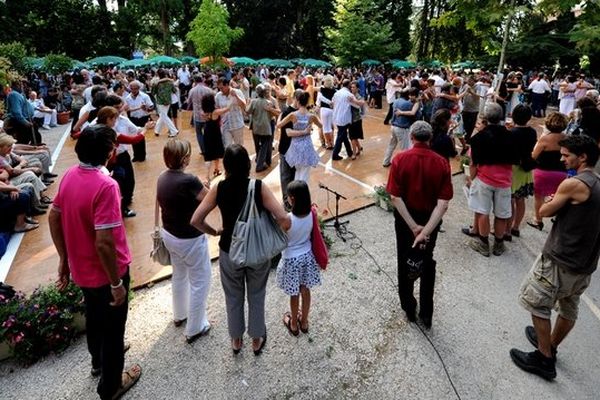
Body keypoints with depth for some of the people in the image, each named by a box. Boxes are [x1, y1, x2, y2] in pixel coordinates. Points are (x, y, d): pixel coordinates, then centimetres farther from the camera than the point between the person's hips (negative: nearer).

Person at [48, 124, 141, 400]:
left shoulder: (70, 175, -4)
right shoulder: (105, 185, -30)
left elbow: (53, 218, 6)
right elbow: (104, 243, -31)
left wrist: (64, 258, 15)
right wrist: (117, 283, -20)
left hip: (80, 268, 8)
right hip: (105, 272, -8)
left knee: (93, 317, 30)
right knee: (112, 327, 14)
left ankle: (98, 361, 56)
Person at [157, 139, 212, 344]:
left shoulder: (163, 178, -3)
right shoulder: (188, 181, -29)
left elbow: (162, 204, 8)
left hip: (169, 234, 8)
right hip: (189, 239, -8)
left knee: (179, 275, 28)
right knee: (200, 282, 10)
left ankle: (179, 315, 48)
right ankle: (194, 329, 22)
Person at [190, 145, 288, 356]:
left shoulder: (219, 189, -14)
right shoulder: (259, 187, -18)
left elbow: (195, 220, -15)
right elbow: (282, 217, -25)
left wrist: (215, 232, 1)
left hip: (229, 252, 1)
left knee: (234, 298, 23)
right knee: (256, 297, 22)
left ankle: (236, 340, 44)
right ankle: (256, 340, 41)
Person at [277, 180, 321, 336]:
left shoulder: (288, 219, -29)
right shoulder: (311, 214, -14)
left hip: (292, 259, -4)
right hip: (307, 256, 5)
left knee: (294, 294, 16)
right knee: (305, 290, 22)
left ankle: (294, 324, 38)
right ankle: (304, 322, 42)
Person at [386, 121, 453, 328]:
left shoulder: (400, 159, -16)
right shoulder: (441, 163, -13)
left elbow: (395, 197, -21)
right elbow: (443, 203, -20)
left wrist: (413, 226, -18)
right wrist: (426, 230, -21)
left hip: (405, 218, -1)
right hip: (430, 219, 1)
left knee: (405, 263, 18)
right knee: (427, 264, 20)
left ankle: (409, 308, 32)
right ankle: (426, 313, 28)